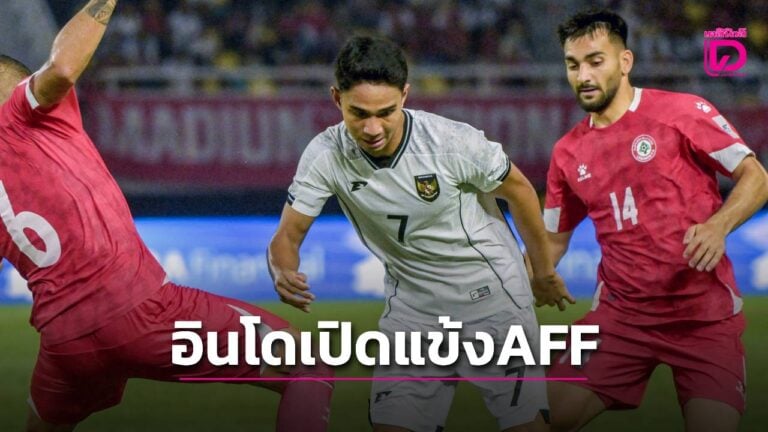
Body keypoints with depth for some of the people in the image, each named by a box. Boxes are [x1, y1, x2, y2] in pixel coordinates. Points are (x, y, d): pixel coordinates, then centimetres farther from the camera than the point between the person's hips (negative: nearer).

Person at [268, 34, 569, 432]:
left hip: (492, 295, -2)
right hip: (412, 306, 3)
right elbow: (287, 236, -11)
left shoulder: (454, 142, -25)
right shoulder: (325, 156, -18)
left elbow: (518, 191, -6)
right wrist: (284, 273, -36)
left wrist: (544, 273, 6)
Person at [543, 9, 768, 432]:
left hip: (705, 316, -3)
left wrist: (718, 226, -25)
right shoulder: (568, 153, 7)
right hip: (620, 315, 4)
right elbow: (553, 239, 17)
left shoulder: (684, 111, -7)